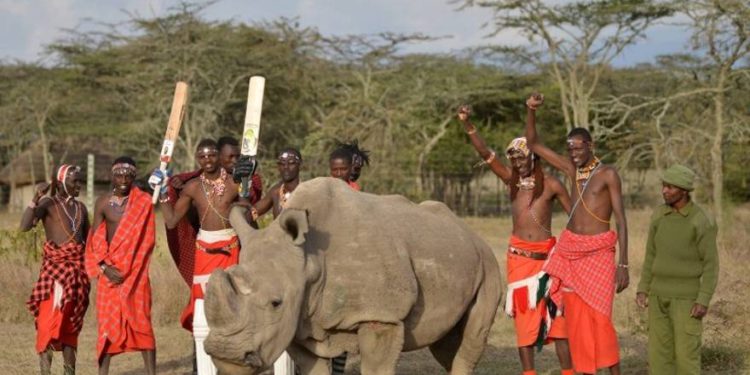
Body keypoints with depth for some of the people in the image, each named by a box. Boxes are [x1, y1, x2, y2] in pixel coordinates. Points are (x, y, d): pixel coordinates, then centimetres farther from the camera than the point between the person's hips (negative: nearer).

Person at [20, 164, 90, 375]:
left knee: (72, 322, 8)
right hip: (55, 267, -6)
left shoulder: (80, 208, 15)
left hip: (78, 269, 6)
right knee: (50, 319, -13)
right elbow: (25, 226, -18)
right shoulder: (48, 204, -3)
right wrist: (35, 198, -28)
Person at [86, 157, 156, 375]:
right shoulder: (103, 203, 4)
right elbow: (96, 241, 2)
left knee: (141, 321, -2)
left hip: (136, 270, -1)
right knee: (107, 322, 1)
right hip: (109, 270, 1)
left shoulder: (144, 202, 0)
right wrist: (105, 267, -12)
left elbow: (146, 240, -3)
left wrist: (130, 268, -12)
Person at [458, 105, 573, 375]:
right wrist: (467, 124, -17)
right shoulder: (511, 180, 5)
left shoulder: (551, 184, -2)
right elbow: (486, 154, -5)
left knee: (557, 313, -2)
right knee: (523, 315, 2)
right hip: (519, 256, 3)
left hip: (547, 255, -3)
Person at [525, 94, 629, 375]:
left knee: (600, 317, -12)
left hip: (598, 252, -5)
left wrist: (623, 265, -15)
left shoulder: (608, 174, -6)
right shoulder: (572, 169, 9)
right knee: (576, 318, 2)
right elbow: (533, 144, 13)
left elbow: (621, 220, -9)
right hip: (569, 251, 5)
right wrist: (531, 110, -2)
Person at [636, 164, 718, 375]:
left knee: (686, 354, -5)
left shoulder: (703, 221, -13)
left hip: (686, 297, -5)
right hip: (660, 295, 6)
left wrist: (704, 301, -18)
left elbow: (711, 265, -11)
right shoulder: (659, 215, 4)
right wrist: (642, 290, 6)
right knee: (658, 352, 5)